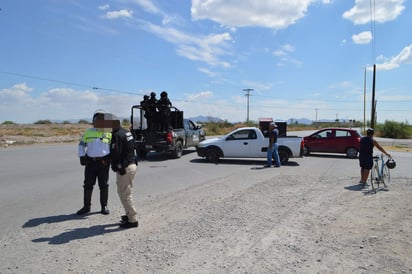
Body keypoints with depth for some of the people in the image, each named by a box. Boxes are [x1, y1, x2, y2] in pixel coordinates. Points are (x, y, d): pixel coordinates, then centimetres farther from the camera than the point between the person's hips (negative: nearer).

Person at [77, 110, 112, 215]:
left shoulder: (108, 133, 3)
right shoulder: (88, 132, 5)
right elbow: (81, 145, 13)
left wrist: (111, 158, -1)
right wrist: (82, 157, 2)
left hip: (104, 162, -1)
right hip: (90, 162, 1)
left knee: (103, 185, 4)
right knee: (88, 185, 5)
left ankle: (104, 206, 16)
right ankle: (86, 206, 18)